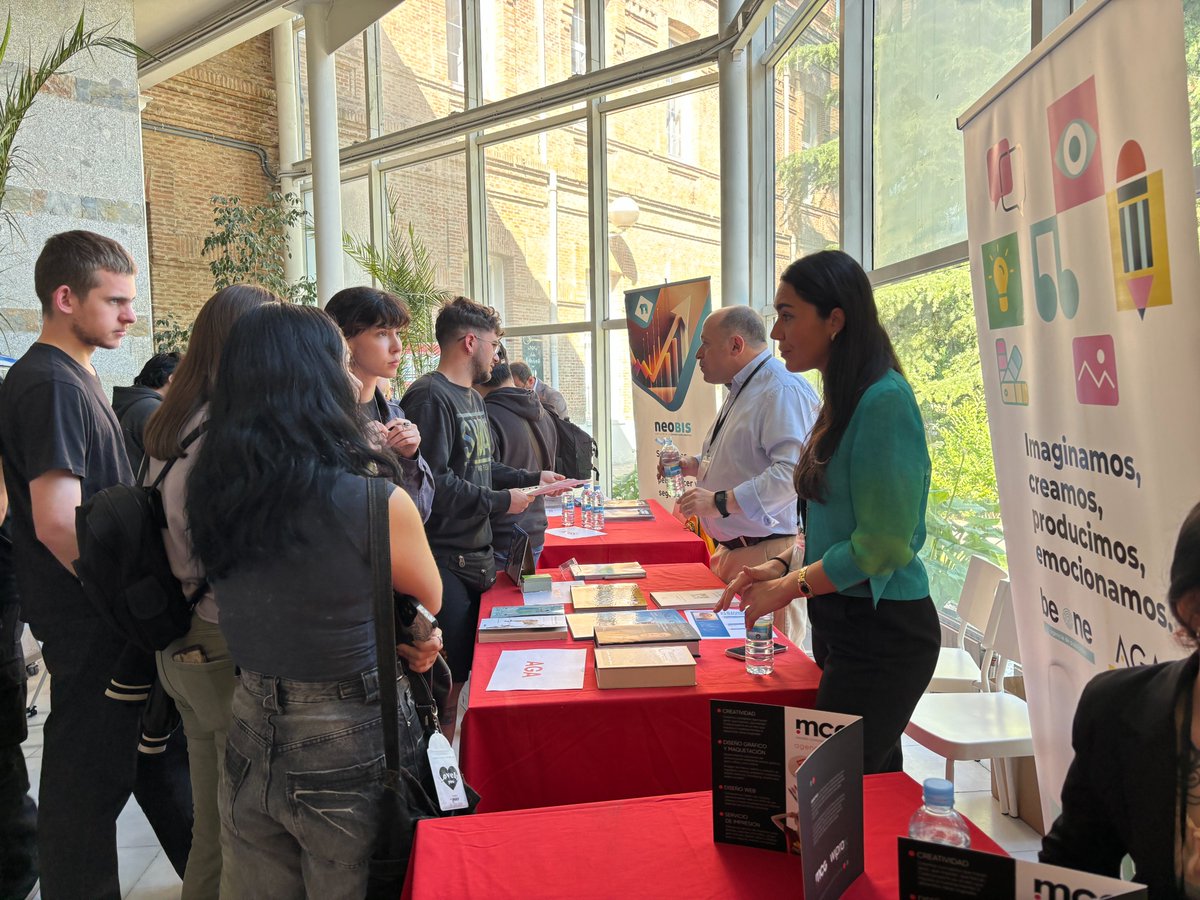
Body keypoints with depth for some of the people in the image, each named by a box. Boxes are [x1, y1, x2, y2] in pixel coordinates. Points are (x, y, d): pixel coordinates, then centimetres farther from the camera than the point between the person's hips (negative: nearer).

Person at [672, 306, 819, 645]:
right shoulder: (741, 391, 19)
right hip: (732, 550, 10)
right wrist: (693, 465, 16)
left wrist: (720, 501, -29)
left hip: (769, 554, -10)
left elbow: (791, 469, -28)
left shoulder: (782, 389, -16)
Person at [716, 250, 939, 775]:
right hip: (843, 624, 9)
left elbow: (883, 543, -20)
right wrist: (781, 568, 4)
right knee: (874, 785, 19)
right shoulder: (843, 401, 10)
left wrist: (790, 588, -12)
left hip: (882, 633, -9)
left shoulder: (884, 401, -18)